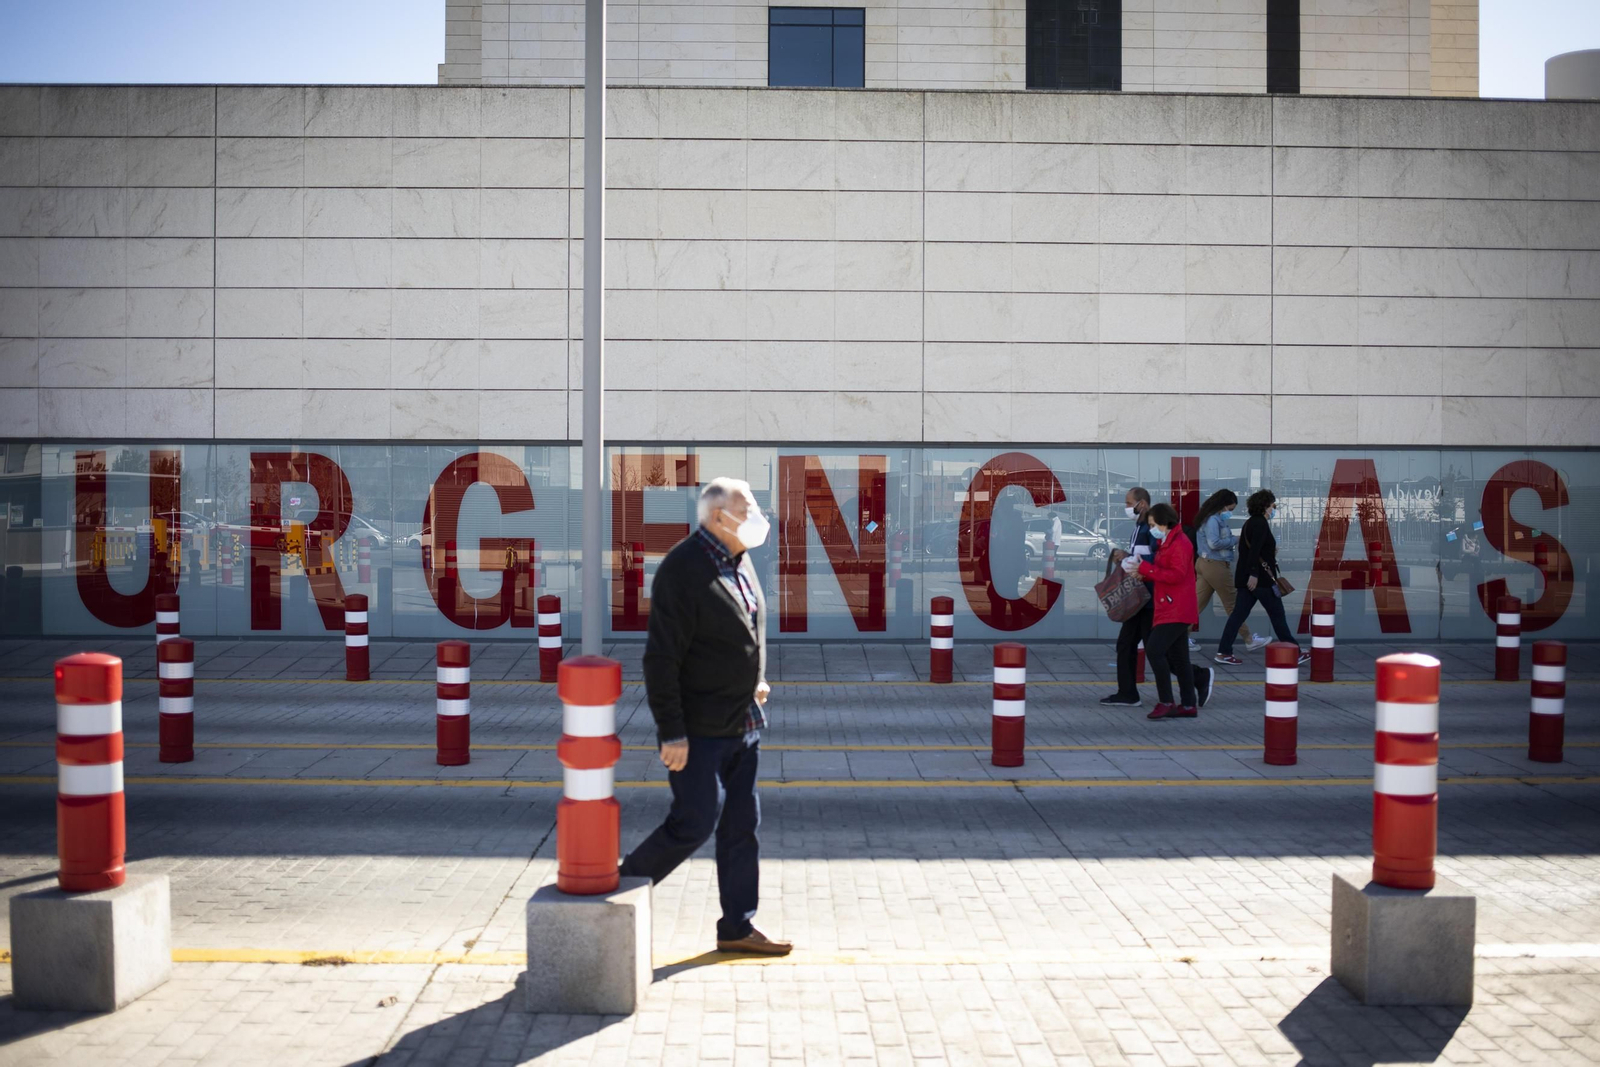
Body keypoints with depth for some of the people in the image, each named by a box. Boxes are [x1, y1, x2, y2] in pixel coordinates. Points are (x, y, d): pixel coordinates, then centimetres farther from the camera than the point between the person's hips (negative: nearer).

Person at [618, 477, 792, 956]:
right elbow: (661, 658, -20)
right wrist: (672, 733, -20)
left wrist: (756, 681, 13)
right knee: (693, 824, -5)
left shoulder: (740, 562, 9)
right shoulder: (684, 569, -18)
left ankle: (737, 926, 22)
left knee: (742, 825, 12)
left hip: (743, 724, 9)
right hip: (699, 730, -9)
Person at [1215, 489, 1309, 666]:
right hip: (1261, 578, -9)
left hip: (1245, 577, 9)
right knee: (1277, 614, 0)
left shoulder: (1249, 523, 18)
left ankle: (1224, 652, 0)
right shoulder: (1260, 523, -12)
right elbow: (1255, 551, -22)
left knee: (1239, 614, 5)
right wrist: (1253, 574, -27)